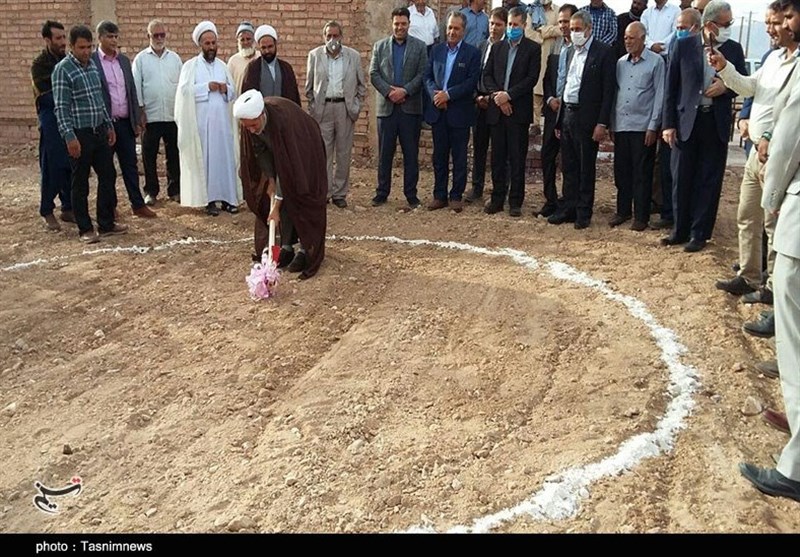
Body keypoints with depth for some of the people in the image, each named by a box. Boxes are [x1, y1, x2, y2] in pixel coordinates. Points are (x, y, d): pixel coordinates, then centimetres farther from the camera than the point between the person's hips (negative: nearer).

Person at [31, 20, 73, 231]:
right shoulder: (40, 64, -4)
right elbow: (46, 96, -12)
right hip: (51, 120, -5)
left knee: (72, 166, 6)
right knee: (51, 167, -2)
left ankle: (68, 208, 18)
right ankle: (47, 212, 7)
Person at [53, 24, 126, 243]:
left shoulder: (92, 65, 10)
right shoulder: (63, 69, -11)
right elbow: (61, 107, -15)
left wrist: (109, 126, 17)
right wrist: (69, 137, -20)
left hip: (99, 131, 7)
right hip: (80, 135, -7)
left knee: (108, 176, 11)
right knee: (80, 183, 3)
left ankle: (107, 223, 22)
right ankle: (85, 229, 12)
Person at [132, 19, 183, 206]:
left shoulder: (174, 58, 9)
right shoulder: (141, 59, 2)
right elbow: (136, 86, 0)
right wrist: (140, 110, -6)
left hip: (173, 115, 2)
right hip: (150, 116, -2)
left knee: (174, 155, 7)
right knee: (149, 155, 5)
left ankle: (174, 190, 18)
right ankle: (151, 191, 15)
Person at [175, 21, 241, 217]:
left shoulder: (222, 66, 14)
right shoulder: (190, 66, 1)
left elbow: (233, 92, 14)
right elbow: (185, 90, -12)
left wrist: (226, 89, -7)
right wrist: (207, 86, -16)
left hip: (222, 121, 4)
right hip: (202, 122, -4)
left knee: (225, 157, 2)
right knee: (205, 158, -1)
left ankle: (227, 197, 8)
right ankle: (209, 199, 3)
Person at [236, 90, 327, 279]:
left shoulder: (282, 119, -41)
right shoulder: (250, 119, -24)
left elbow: (286, 164, -38)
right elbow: (259, 150, -6)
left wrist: (276, 206, -36)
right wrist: (269, 179, -11)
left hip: (304, 155, -5)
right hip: (278, 151, 5)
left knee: (298, 197, -9)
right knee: (283, 198, 0)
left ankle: (305, 251, -3)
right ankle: (286, 247, 7)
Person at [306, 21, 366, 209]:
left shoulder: (353, 56, 6)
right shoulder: (314, 55, 6)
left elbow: (361, 85, 10)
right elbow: (309, 86, 10)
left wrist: (356, 106, 1)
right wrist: (312, 107, 3)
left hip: (345, 108, 1)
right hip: (322, 108, 0)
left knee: (344, 153, 4)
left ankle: (340, 193, 13)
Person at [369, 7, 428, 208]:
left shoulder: (419, 46, 7)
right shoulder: (380, 46, 11)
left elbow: (422, 74, -1)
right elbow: (373, 74, 3)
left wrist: (405, 91, -14)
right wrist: (389, 91, -11)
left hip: (410, 107, -1)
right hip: (386, 106, 1)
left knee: (411, 154, 3)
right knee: (384, 153, 5)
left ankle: (411, 194, 10)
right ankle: (382, 192, 13)